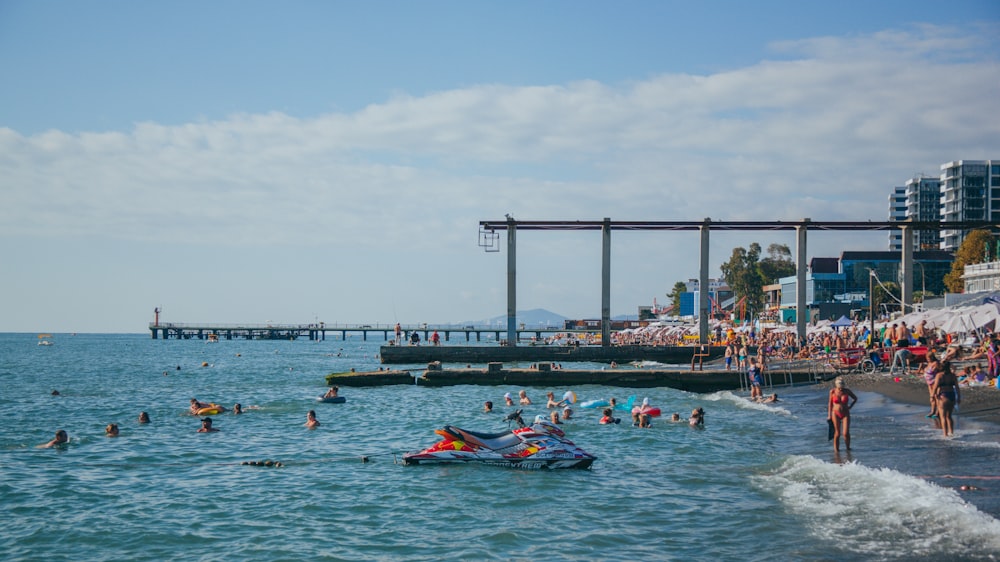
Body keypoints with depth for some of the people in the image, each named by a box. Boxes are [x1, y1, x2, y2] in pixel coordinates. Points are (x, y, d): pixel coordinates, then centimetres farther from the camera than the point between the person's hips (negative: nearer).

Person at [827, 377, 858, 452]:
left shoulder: (847, 391, -6)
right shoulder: (832, 391, -6)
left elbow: (855, 398, 11)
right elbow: (830, 403, 6)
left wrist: (850, 407, 3)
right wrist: (829, 415, 6)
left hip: (845, 414, 0)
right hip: (836, 414, 0)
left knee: (846, 433, -9)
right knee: (837, 433, 0)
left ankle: (848, 448, 13)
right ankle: (836, 449, 10)